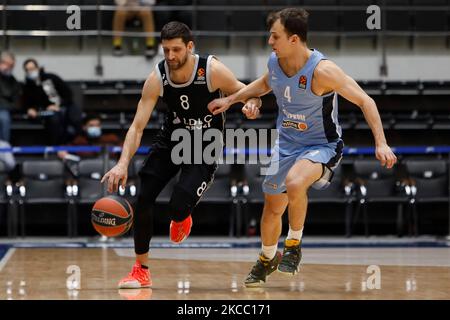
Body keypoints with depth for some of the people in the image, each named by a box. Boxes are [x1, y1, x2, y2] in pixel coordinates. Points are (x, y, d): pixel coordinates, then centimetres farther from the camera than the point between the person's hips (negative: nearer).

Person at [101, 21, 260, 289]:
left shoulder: (212, 70, -23)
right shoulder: (157, 78, -18)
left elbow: (249, 93, -10)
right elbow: (138, 126, -20)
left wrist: (250, 104, -36)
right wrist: (123, 164, -33)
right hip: (171, 138, 3)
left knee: (178, 207, -21)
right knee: (142, 198, -8)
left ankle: (182, 217, 22)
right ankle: (141, 271, 9)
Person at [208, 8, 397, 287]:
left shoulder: (322, 70, -27)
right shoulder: (275, 62, -7)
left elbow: (365, 101, -23)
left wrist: (381, 143, -31)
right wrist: (231, 100, 16)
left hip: (322, 146, -7)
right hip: (286, 144, 7)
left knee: (294, 183, -37)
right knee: (273, 207, 18)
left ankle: (294, 243, -12)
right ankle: (267, 258, 46)